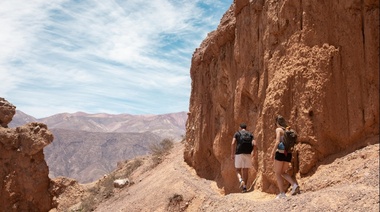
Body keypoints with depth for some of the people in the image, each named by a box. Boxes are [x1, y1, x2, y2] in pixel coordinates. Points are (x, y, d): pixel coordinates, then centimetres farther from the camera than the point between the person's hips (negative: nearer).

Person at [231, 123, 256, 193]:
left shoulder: (237, 133, 8)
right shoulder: (250, 134, 14)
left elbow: (233, 143, -6)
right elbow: (254, 144, -1)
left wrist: (232, 154, -1)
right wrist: (253, 152, 15)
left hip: (239, 154, -2)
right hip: (248, 154, 2)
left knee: (238, 170, 9)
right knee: (245, 171, 12)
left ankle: (241, 181, -18)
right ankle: (244, 187, 11)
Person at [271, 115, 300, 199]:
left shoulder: (278, 129, -6)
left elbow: (277, 142, -16)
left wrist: (272, 153, -12)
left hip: (281, 153, -7)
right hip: (288, 154, 7)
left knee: (278, 173, 6)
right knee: (283, 172, 21)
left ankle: (282, 193, 4)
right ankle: (294, 185, 1)